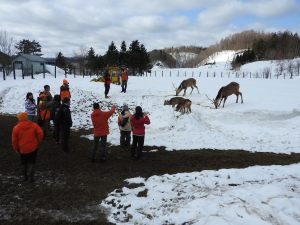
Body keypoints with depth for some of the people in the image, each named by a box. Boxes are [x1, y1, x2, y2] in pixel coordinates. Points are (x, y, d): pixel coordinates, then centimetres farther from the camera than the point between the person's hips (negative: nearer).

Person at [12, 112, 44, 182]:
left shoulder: (16, 128, -9)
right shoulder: (33, 125, -8)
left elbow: (14, 140, -3)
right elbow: (40, 133, -12)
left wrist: (16, 148, 12)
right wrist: (37, 142, 3)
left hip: (23, 149, 0)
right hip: (33, 147, 0)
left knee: (24, 162, 20)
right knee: (32, 162, 12)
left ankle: (25, 176, 30)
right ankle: (31, 177, 7)